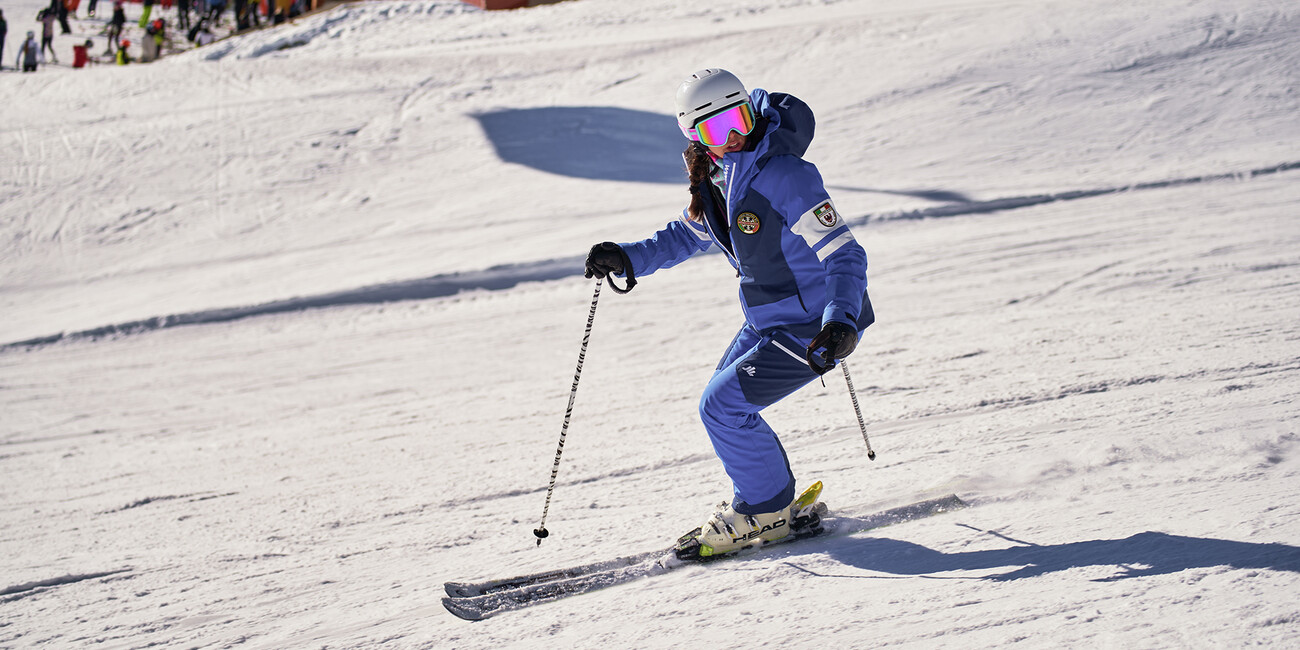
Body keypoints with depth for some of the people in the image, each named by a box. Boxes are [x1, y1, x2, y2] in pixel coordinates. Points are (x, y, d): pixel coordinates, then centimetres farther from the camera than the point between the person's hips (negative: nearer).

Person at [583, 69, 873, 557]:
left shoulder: (785, 176, -25)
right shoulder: (716, 179, 1)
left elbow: (844, 255, -27)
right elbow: (687, 236, 18)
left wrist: (840, 321, -42)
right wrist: (628, 259, 3)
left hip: (813, 327, -9)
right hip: (767, 322, 9)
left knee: (723, 405, -12)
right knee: (722, 403, 15)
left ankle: (765, 511, 7)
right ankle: (772, 501, 31)